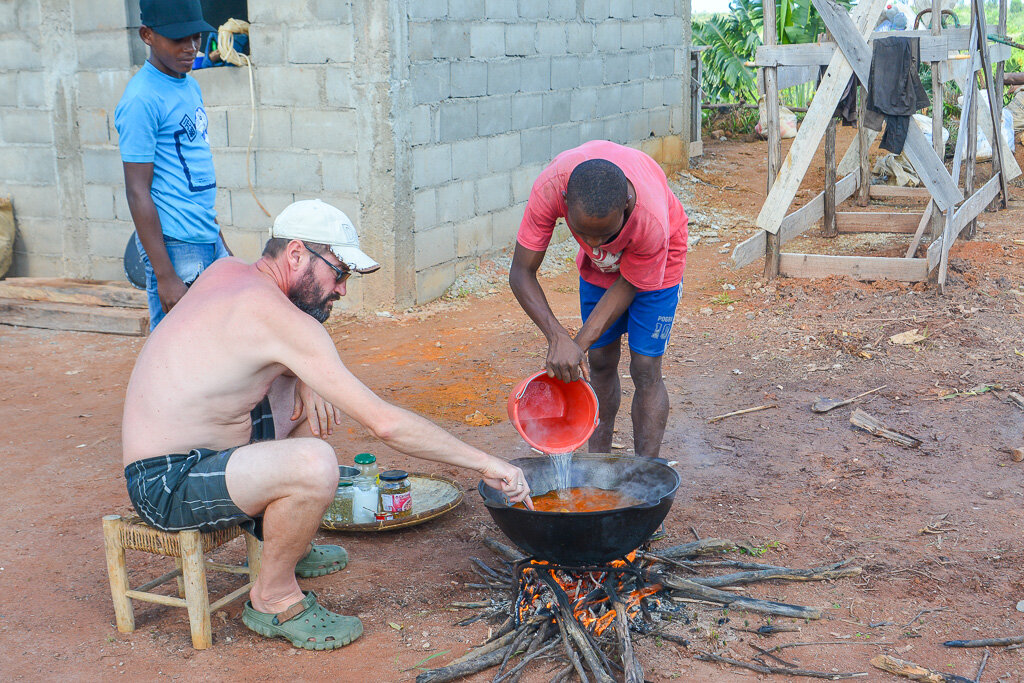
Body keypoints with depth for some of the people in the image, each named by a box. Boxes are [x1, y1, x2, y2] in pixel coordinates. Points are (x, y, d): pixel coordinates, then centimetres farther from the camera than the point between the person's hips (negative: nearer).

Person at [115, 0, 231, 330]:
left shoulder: (190, 85, 14)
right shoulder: (141, 100, -13)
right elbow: (138, 193, -15)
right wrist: (164, 275, -18)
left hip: (208, 242, 9)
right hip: (175, 249, -9)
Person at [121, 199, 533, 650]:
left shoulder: (227, 271, 4)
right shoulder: (278, 316, -22)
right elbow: (384, 423, -25)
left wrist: (302, 380, 4)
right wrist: (483, 463, -17)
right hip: (167, 485, -10)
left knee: (316, 402, 19)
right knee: (315, 464, -32)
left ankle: (283, 545, 30)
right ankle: (273, 599, -8)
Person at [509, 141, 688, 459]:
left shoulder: (651, 221, -43)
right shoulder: (550, 187, -38)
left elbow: (627, 286, -24)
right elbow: (521, 273, -30)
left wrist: (579, 344, -30)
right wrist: (558, 337, -43)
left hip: (655, 264, -3)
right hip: (598, 266, 3)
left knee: (645, 368, -8)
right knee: (599, 360, 7)